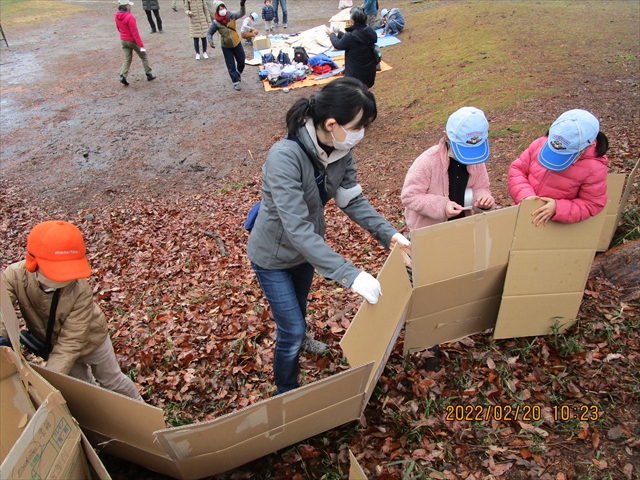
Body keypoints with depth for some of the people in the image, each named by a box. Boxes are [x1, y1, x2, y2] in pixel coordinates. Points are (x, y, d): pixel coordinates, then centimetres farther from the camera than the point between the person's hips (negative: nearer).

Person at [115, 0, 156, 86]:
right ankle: (149, 75, 18)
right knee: (144, 57, 13)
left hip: (123, 40, 6)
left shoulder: (117, 16, -2)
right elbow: (135, 33, -26)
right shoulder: (130, 17, -25)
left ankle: (123, 76, -6)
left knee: (127, 59, 11)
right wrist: (141, 45, -24)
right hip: (132, 41, -6)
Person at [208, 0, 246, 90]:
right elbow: (209, 33, -8)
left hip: (236, 43, 2)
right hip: (226, 46, -2)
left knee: (241, 62, 17)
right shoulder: (215, 22, -18)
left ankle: (238, 73, 49)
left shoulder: (231, 15, -15)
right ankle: (236, 82, 20)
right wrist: (210, 40, -27)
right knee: (231, 66, 4)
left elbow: (241, 13, -23)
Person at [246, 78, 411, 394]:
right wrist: (350, 275, -46)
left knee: (299, 307, 31)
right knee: (292, 331, 3)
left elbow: (352, 199, -7)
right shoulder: (285, 157, -39)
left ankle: (298, 337, 64)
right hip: (273, 255, -6)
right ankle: (286, 394, 31)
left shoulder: (340, 149, -18)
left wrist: (389, 233, -18)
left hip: (305, 248, 6)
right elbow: (297, 229, -43)